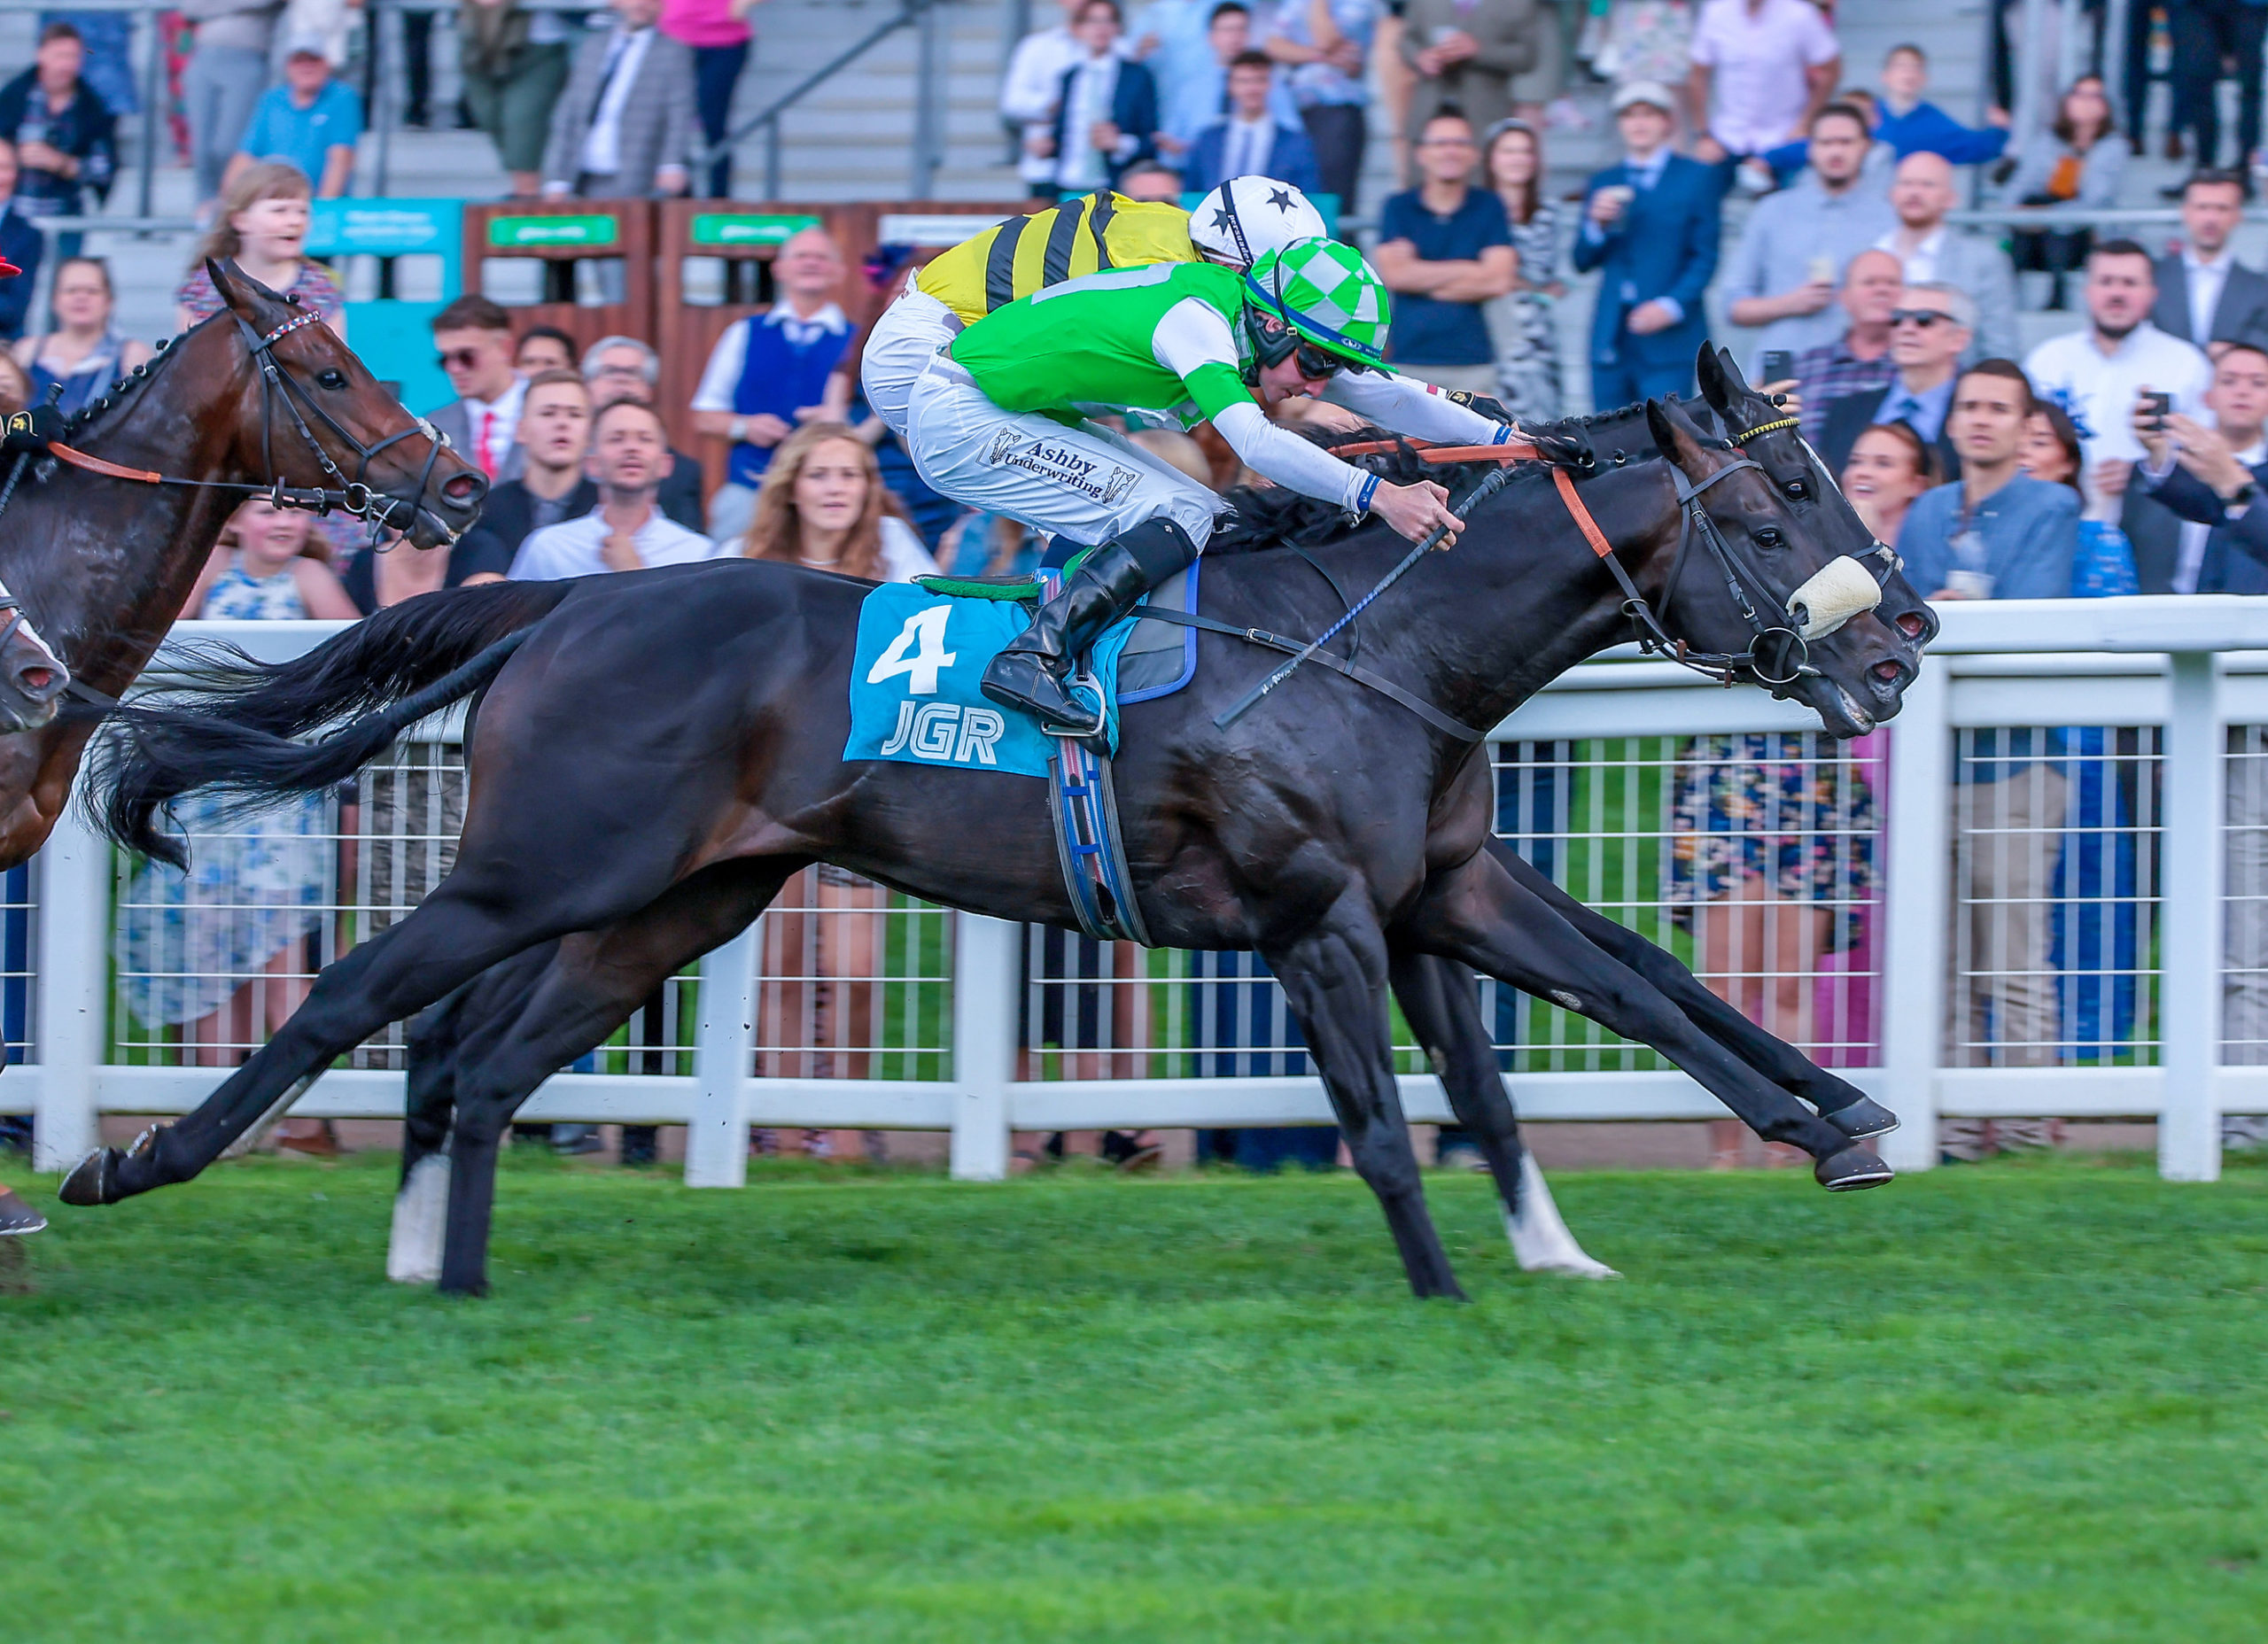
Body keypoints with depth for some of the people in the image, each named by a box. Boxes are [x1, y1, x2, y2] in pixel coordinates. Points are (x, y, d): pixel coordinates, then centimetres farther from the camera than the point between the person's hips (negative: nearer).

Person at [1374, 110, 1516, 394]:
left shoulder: (1489, 207, 10)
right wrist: (1468, 270, -2)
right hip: (1410, 358, 0)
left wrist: (1427, 284, -2)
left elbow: (1500, 281, -1)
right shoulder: (1398, 208, 9)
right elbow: (1394, 275, -4)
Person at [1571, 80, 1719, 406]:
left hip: (1668, 342, -4)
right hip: (1612, 340, 4)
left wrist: (1672, 306, -14)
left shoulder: (1695, 178, 5)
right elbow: (1583, 262, 13)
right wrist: (1597, 224, -8)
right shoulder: (1603, 183, 17)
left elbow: (1705, 256, 0)